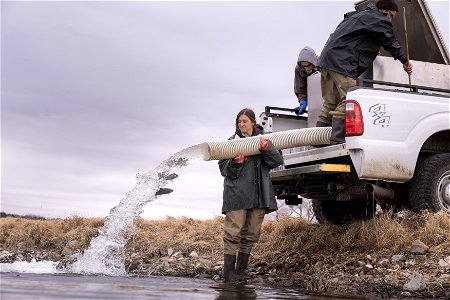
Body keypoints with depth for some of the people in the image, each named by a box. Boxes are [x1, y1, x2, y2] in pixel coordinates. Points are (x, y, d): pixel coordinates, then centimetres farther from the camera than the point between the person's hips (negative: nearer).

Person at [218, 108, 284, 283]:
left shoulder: (262, 140, 13)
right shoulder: (231, 142, 6)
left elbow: (277, 161, 1)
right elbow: (223, 169, 3)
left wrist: (266, 148, -15)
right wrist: (235, 163, -17)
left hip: (258, 195, 3)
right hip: (237, 194, -3)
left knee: (251, 233, 8)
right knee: (233, 232, -7)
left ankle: (241, 269, 19)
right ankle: (229, 272, -4)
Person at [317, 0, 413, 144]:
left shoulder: (358, 15, 31)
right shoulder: (378, 19, 3)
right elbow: (391, 42, 5)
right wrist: (405, 61, 15)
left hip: (327, 61, 10)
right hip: (342, 62, -10)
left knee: (329, 105, 8)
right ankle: (338, 141, -26)